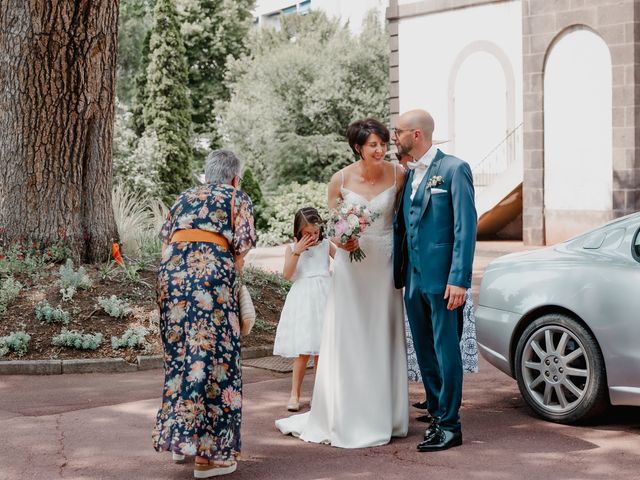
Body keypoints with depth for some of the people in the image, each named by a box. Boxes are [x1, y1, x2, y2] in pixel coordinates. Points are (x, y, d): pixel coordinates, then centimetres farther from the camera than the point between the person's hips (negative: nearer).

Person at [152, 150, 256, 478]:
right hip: (212, 270, -5)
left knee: (180, 353, 15)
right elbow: (242, 248, 2)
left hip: (171, 271, 5)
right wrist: (232, 272, 19)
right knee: (212, 354, -4)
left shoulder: (185, 197, 26)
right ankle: (208, 452, -4)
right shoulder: (237, 198, 13)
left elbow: (165, 239, 20)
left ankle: (178, 438, 19)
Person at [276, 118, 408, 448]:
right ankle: (346, 420, 11)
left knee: (384, 339, 8)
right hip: (351, 263, -1)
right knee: (347, 339, 1)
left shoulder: (397, 175, -8)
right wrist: (341, 241, -18)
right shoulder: (341, 179, -9)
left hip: (385, 263, 1)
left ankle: (384, 416, 20)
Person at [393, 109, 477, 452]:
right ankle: (437, 414, 26)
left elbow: (466, 227, -13)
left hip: (442, 279, -8)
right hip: (413, 280, 8)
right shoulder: (409, 175, 15)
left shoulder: (454, 169, -8)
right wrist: (397, 275, 12)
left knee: (446, 351, -2)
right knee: (424, 353, 13)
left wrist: (459, 280, -18)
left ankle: (450, 426, 5)